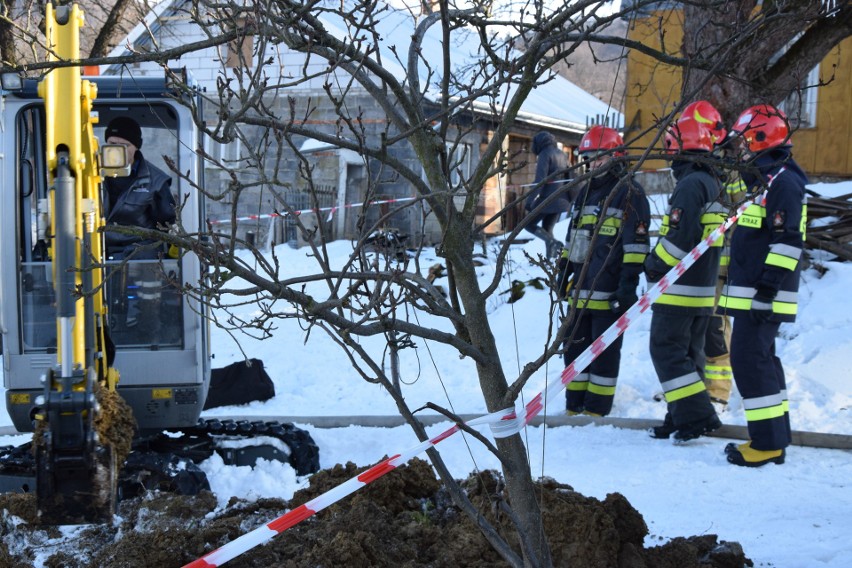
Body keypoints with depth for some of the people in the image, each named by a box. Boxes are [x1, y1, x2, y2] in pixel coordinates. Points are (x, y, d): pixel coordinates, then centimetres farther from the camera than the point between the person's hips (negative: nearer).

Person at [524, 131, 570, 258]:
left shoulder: (544, 155, -10)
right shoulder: (562, 154, 14)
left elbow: (540, 179, -19)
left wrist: (529, 200, -20)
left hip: (547, 198, -8)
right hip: (561, 199, 8)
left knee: (529, 224, 3)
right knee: (547, 228, 15)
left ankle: (552, 242, -16)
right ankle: (550, 257, 7)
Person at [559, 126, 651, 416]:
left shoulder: (630, 192, -6)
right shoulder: (586, 193, 18)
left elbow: (637, 241, -12)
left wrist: (630, 281, -17)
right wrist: (565, 269, 20)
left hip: (610, 290, -8)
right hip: (582, 287, 8)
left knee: (605, 349, 0)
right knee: (576, 343, 11)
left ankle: (597, 408, 7)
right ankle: (575, 405, 19)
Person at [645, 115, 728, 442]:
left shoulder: (690, 184, -16)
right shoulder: (711, 183, 16)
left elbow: (681, 235, -24)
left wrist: (655, 264, -10)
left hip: (679, 289, -10)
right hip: (703, 289, 10)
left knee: (666, 350, -6)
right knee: (688, 353, 13)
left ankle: (697, 416, -10)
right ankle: (683, 418, 17)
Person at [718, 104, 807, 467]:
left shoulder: (783, 182, -14)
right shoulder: (763, 181, 19)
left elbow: (788, 240, -21)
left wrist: (768, 287, -24)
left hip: (763, 295, -11)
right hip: (751, 293, 11)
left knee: (750, 359, -12)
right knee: (761, 359, 14)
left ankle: (768, 442, -8)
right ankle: (775, 437, 21)